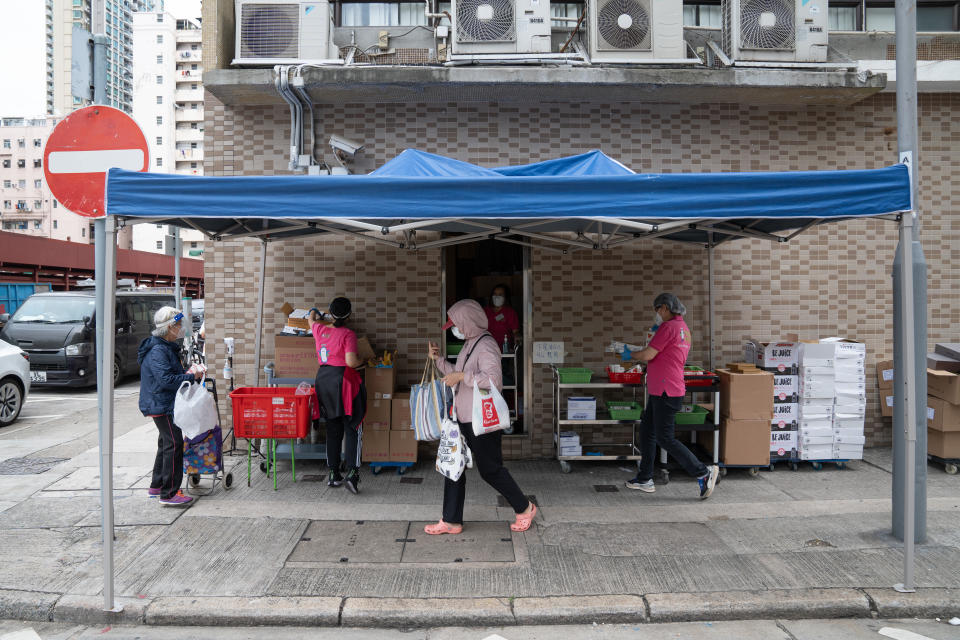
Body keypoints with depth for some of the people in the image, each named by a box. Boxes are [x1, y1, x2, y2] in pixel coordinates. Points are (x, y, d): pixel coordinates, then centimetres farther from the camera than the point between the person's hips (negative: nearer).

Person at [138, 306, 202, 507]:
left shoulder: (167, 347, 14)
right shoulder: (157, 351, -19)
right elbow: (166, 380, -27)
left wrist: (187, 373, 6)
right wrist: (191, 377, -19)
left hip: (164, 405, 11)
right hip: (161, 405, -11)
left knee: (166, 443, 19)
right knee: (174, 444, -11)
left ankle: (156, 486, 31)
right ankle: (169, 494, -8)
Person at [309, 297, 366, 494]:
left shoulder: (320, 330, 5)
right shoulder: (348, 334, -11)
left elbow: (312, 320, 29)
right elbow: (351, 361, -19)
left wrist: (314, 312, 51)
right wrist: (363, 360, 2)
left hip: (323, 379, 6)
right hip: (342, 380, -6)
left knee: (333, 429, 12)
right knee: (352, 428, -1)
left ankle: (334, 474, 16)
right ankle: (352, 472, -12)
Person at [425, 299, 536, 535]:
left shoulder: (486, 345, -18)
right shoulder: (469, 344, 13)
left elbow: (493, 379, -31)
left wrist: (461, 376, -26)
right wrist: (438, 360, 16)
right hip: (463, 418, 10)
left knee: (490, 469, 3)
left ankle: (524, 508, 23)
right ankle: (451, 520, 19)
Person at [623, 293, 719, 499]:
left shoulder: (669, 327, -15)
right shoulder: (683, 328, 17)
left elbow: (648, 355, -17)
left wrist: (629, 355, 0)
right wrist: (658, 332, 22)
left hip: (666, 392, -11)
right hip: (660, 391, 11)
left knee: (665, 438, -6)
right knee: (646, 430, 14)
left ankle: (703, 472, -1)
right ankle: (645, 479, 21)